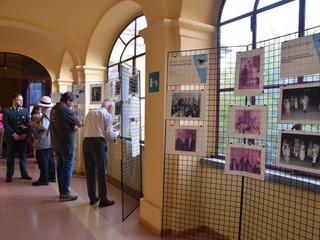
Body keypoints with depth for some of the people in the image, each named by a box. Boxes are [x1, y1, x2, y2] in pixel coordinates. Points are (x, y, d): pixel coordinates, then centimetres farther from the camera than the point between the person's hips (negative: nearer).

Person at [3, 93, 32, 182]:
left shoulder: (25, 111, 7)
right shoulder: (7, 111, 0)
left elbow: (28, 123, 2)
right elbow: (6, 125, -7)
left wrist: (26, 134, -12)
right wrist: (14, 134, -16)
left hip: (23, 138, 2)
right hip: (11, 138, -2)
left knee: (23, 157, 9)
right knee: (10, 158, 6)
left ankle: (24, 174, 20)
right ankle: (9, 176, 16)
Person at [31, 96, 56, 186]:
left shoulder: (46, 113, -19)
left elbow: (44, 127, -27)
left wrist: (35, 124, -13)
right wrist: (38, 121, 9)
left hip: (43, 142, -10)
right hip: (50, 141, 10)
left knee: (43, 160, -2)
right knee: (50, 159, 16)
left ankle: (44, 179, 4)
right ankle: (52, 177, 25)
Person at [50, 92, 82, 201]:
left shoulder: (54, 109, 9)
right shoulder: (67, 110, -18)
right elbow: (79, 124, -9)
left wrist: (74, 125, -1)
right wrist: (78, 125, 12)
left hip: (56, 143, 9)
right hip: (67, 144, -9)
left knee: (60, 167, 15)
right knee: (68, 168, -1)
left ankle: (61, 191, 24)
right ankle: (64, 194, 4)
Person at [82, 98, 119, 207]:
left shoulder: (90, 113, 18)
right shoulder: (107, 115, 1)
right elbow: (109, 135, -6)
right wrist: (116, 133, 16)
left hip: (86, 141, 6)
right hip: (98, 142, -6)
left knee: (90, 171, 13)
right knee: (101, 172, 3)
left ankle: (92, 197, 25)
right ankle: (103, 199, 9)